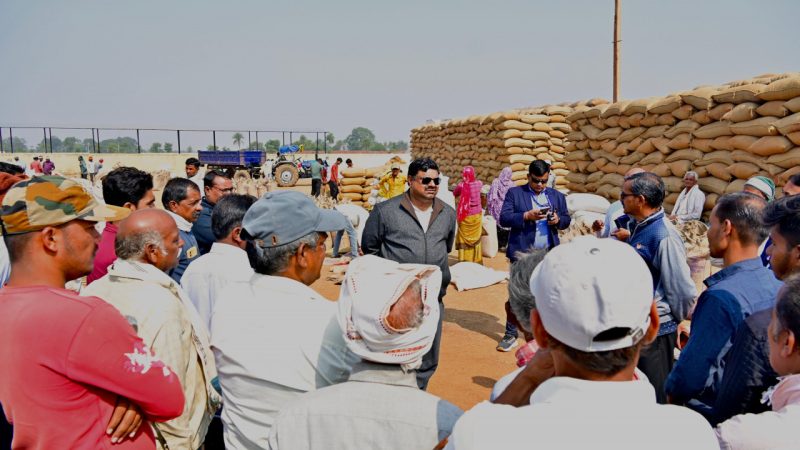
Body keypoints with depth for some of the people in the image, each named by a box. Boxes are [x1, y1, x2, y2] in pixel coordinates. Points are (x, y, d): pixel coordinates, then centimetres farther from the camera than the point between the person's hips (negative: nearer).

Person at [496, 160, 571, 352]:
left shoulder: (557, 196, 12)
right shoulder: (514, 193, 2)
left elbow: (567, 219, 13)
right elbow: (504, 219, -6)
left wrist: (558, 220, -9)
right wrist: (527, 216, -20)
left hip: (549, 255, 3)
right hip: (522, 253, -3)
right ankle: (511, 334, 11)